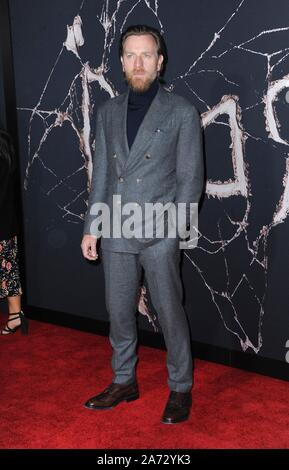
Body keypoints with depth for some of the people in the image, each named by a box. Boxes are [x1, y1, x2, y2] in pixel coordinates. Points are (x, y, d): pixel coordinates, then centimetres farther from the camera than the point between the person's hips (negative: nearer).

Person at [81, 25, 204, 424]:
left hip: (159, 234, -4)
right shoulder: (108, 112, 11)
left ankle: (181, 388, 24)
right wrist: (92, 227, 7)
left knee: (170, 314, 5)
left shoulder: (181, 112, -2)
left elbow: (190, 178, -3)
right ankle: (124, 382, 32)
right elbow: (101, 174, 12)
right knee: (119, 312, 14)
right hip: (116, 233, 4)